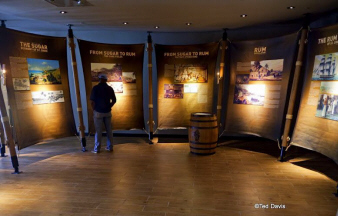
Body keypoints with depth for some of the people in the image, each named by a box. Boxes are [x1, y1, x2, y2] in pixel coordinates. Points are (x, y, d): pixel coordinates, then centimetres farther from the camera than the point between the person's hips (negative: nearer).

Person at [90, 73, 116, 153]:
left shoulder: (95, 88, -9)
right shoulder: (110, 88, 2)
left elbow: (92, 101, -11)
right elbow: (114, 100, 5)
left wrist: (93, 110, 3)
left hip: (98, 112, -3)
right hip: (107, 112, 3)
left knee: (98, 131, 4)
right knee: (109, 130, 11)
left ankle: (97, 149, 12)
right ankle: (110, 147, 18)